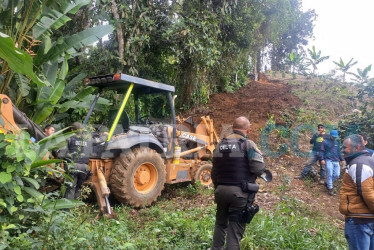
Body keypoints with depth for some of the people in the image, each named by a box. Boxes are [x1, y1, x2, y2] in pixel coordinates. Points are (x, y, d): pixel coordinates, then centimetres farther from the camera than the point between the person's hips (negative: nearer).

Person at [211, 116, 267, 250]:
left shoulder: (220, 144, 8)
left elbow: (214, 171, 12)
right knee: (235, 229, 3)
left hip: (221, 190, 5)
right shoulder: (248, 144, -9)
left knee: (220, 223, 24)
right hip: (240, 192, -5)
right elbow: (259, 169, -15)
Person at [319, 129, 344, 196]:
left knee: (336, 175, 0)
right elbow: (321, 151, -3)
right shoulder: (325, 141, 0)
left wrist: (342, 159, 22)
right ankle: (330, 189, -2)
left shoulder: (337, 142, 19)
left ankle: (327, 183, 22)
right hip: (328, 160, -6)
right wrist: (322, 159, -13)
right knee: (329, 174, -10)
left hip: (336, 161, 6)